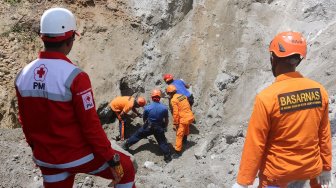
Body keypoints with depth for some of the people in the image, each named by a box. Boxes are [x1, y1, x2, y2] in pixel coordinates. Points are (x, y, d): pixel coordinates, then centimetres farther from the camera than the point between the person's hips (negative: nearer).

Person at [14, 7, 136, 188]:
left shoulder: (23, 76, -4)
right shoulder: (74, 76, -25)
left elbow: (25, 122, 7)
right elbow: (90, 125, -21)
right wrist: (112, 160, -11)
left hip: (47, 159, 6)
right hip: (78, 155, -6)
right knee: (125, 167, 18)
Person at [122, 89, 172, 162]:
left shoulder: (147, 108, -18)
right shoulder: (164, 108, -17)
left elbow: (144, 119, 0)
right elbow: (166, 120, -3)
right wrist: (165, 127, 18)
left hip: (148, 127, 0)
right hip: (159, 128, 0)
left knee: (137, 135, 18)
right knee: (162, 142, 15)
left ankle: (126, 145, 30)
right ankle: (167, 157, 19)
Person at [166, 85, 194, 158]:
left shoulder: (173, 100, -12)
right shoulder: (182, 96, 10)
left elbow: (175, 113, -15)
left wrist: (175, 124, -8)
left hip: (184, 119, -8)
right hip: (190, 116, 8)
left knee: (179, 135, 0)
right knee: (186, 125, 37)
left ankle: (178, 152, 1)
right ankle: (185, 139, 57)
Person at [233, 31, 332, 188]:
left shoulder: (267, 98, -22)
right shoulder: (319, 91, -8)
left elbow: (255, 144, -18)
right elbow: (324, 135, 1)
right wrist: (326, 168, 14)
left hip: (277, 172, -4)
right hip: (310, 169, 5)